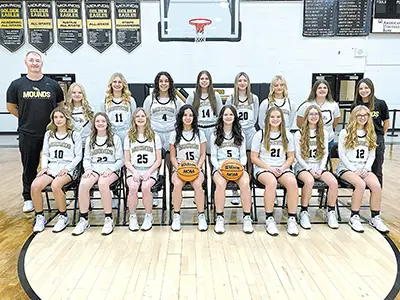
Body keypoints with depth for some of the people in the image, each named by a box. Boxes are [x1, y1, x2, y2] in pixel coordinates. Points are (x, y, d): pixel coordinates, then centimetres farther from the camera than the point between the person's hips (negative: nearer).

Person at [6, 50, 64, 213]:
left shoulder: (52, 84, 2)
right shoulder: (17, 85, 2)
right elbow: (11, 106, 12)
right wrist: (26, 118, 8)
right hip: (27, 134, 0)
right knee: (29, 167, 9)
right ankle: (28, 199, 22)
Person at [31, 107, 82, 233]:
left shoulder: (74, 135, 6)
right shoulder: (48, 134, 20)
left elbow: (78, 156, 2)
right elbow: (45, 153, 18)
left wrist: (67, 168, -12)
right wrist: (44, 166, -1)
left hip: (68, 168, -4)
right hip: (51, 166, 4)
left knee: (55, 185, -35)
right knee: (35, 186, -25)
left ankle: (63, 217, -13)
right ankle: (39, 217, -4)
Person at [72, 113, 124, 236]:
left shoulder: (115, 138, 11)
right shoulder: (90, 140, 22)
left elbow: (120, 160, 5)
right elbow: (86, 158, 16)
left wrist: (110, 169, -13)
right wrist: (88, 169, -7)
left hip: (110, 170, -3)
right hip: (93, 169, 3)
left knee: (103, 183, -37)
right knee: (83, 184, -31)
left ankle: (109, 219, -26)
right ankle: (83, 220, -20)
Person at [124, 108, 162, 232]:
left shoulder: (155, 137, 11)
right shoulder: (129, 138, 14)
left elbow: (158, 160, 7)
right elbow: (127, 161, 9)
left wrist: (149, 172, -10)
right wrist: (134, 171, -11)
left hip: (150, 171, -1)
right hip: (133, 170, 1)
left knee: (145, 187, -32)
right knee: (133, 187, -31)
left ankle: (149, 216, -10)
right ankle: (132, 217, -11)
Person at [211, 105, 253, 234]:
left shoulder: (240, 135, 19)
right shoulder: (216, 135, 15)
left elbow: (243, 155, 15)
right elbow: (213, 157, 10)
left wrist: (241, 166, -7)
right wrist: (219, 167, -11)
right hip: (220, 167, -1)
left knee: (245, 183, -34)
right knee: (220, 184, -36)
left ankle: (247, 218, -24)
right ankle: (219, 218, -25)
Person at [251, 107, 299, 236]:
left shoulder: (287, 135, 11)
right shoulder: (260, 134, 2)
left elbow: (291, 157, 12)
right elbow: (254, 158, 0)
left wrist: (282, 168, -8)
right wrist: (269, 168, -12)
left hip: (282, 168, 3)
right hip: (263, 168, -3)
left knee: (292, 182, -31)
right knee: (271, 182, -37)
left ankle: (291, 219, -19)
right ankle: (269, 219, -24)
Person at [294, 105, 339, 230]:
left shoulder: (324, 133, 12)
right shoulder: (299, 134, 1)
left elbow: (325, 154, 8)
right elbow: (298, 156, -3)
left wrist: (321, 169, -7)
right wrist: (310, 169, -14)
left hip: (319, 167, 3)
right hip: (303, 167, -3)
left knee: (334, 182, -26)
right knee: (309, 181, -36)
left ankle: (330, 212, -8)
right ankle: (304, 213, -21)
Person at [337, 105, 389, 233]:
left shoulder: (371, 134, 15)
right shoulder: (345, 133, 2)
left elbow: (371, 156, 12)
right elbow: (341, 154, -4)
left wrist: (366, 169, -6)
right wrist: (354, 170, -13)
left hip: (364, 168, 4)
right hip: (346, 167, -4)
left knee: (376, 186, -25)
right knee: (361, 184, -32)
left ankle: (375, 218, -8)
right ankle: (354, 217, -18)